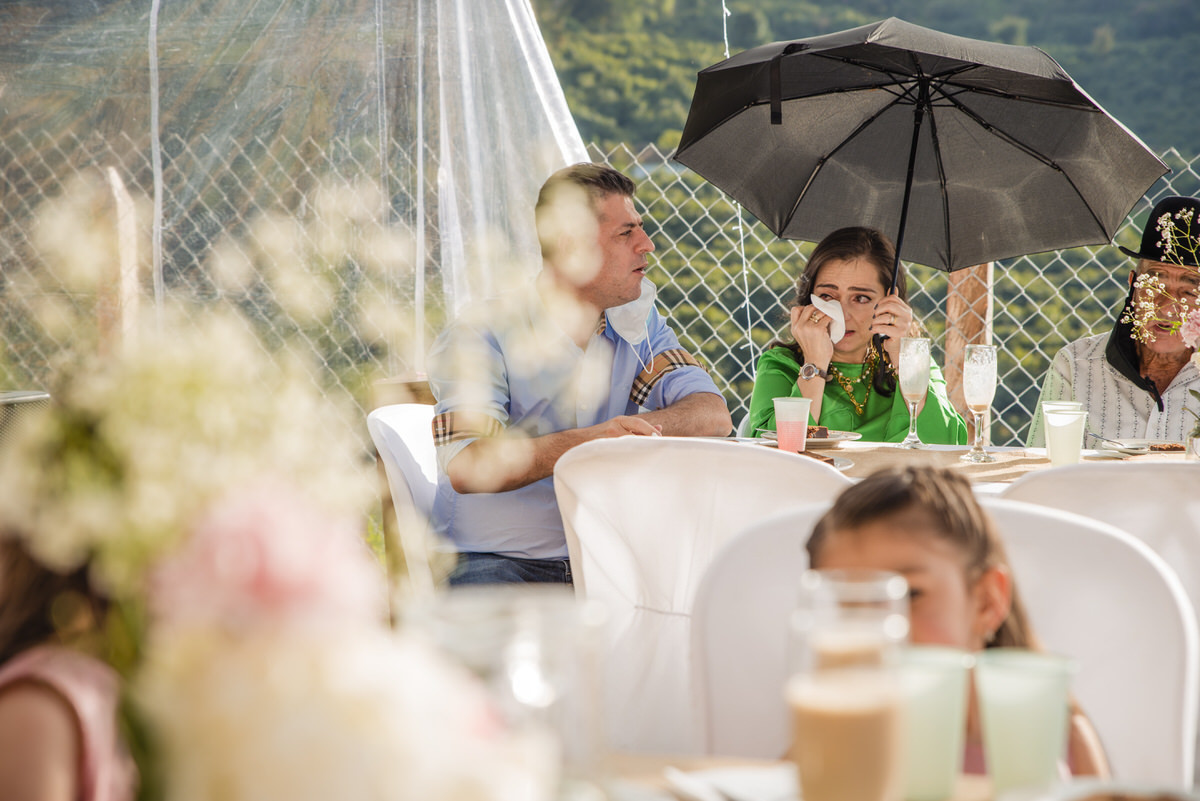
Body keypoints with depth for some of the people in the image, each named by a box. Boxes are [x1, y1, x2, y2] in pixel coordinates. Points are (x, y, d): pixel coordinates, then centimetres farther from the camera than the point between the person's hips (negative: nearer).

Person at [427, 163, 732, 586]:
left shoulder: (638, 323, 11)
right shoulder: (480, 336, -8)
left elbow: (713, 415, 1)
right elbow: (467, 469, -21)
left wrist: (628, 428, -19)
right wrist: (586, 440, -32)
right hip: (499, 562, -5)